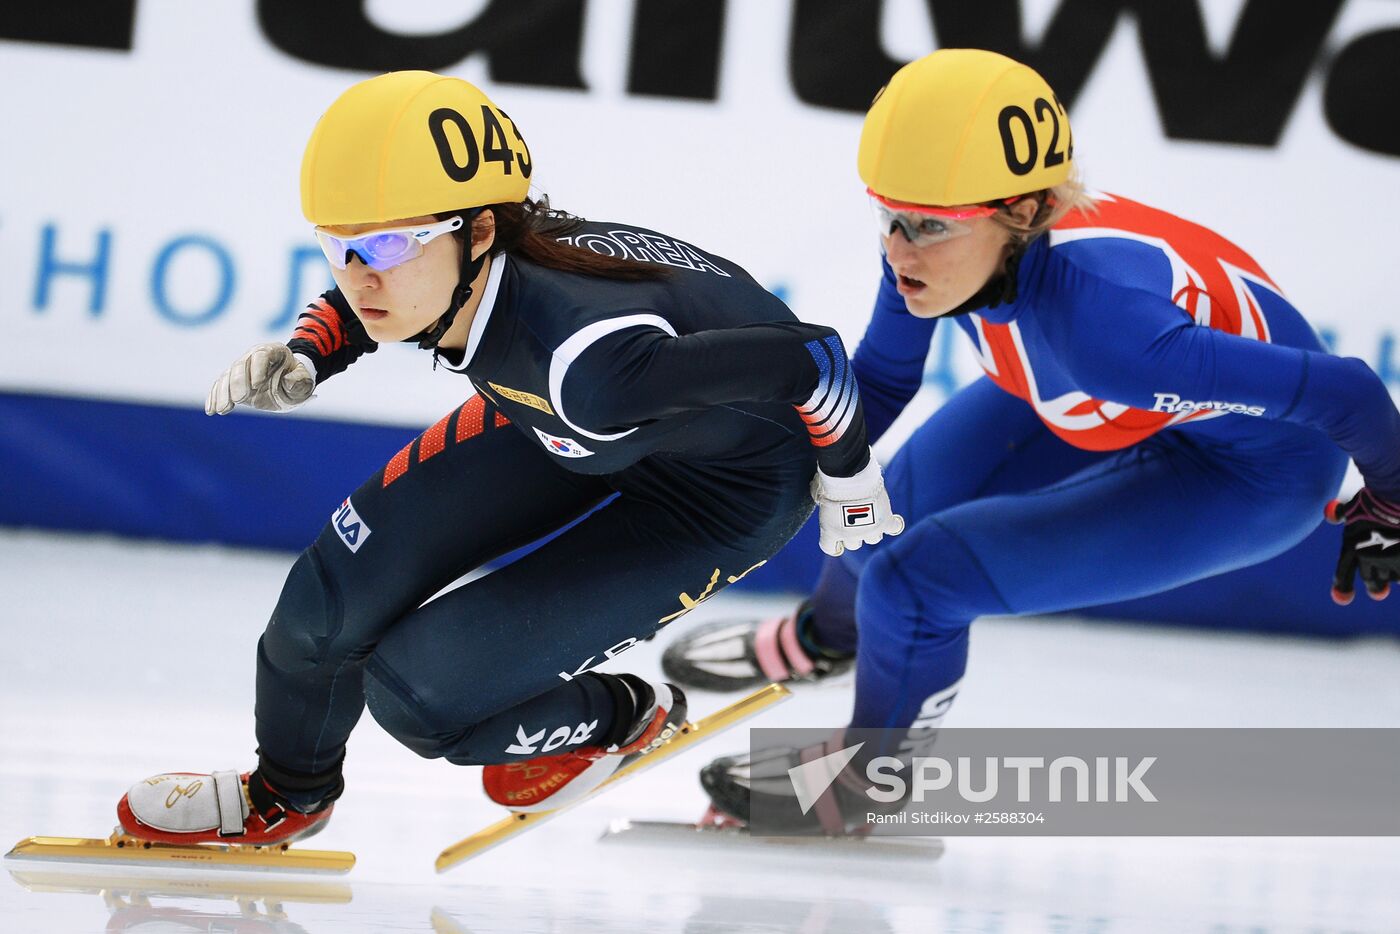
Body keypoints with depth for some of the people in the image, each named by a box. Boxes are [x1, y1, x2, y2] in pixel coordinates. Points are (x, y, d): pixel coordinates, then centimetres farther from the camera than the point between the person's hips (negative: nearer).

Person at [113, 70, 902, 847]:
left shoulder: (588, 356, -44)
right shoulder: (428, 261, -23)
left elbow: (807, 358, -32)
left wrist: (846, 476, -12)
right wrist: (305, 362, -14)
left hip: (721, 485, -6)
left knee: (417, 687, -12)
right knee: (347, 583, 1)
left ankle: (621, 719, 19)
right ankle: (289, 793, 32)